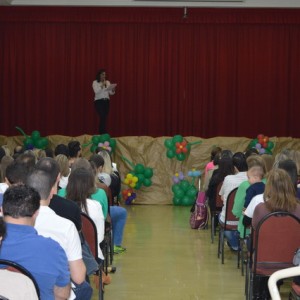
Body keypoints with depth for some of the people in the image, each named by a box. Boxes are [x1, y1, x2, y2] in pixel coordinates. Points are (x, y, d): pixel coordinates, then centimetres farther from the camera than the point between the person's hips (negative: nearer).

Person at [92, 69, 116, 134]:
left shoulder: (107, 82, 11)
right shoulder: (95, 82, -2)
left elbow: (110, 93, 5)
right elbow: (96, 91, -16)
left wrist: (113, 90, -17)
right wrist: (102, 85, -23)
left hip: (106, 101, 5)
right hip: (99, 101, -5)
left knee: (105, 118, 3)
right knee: (102, 117, -15)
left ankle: (101, 134, 9)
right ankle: (104, 134, -14)